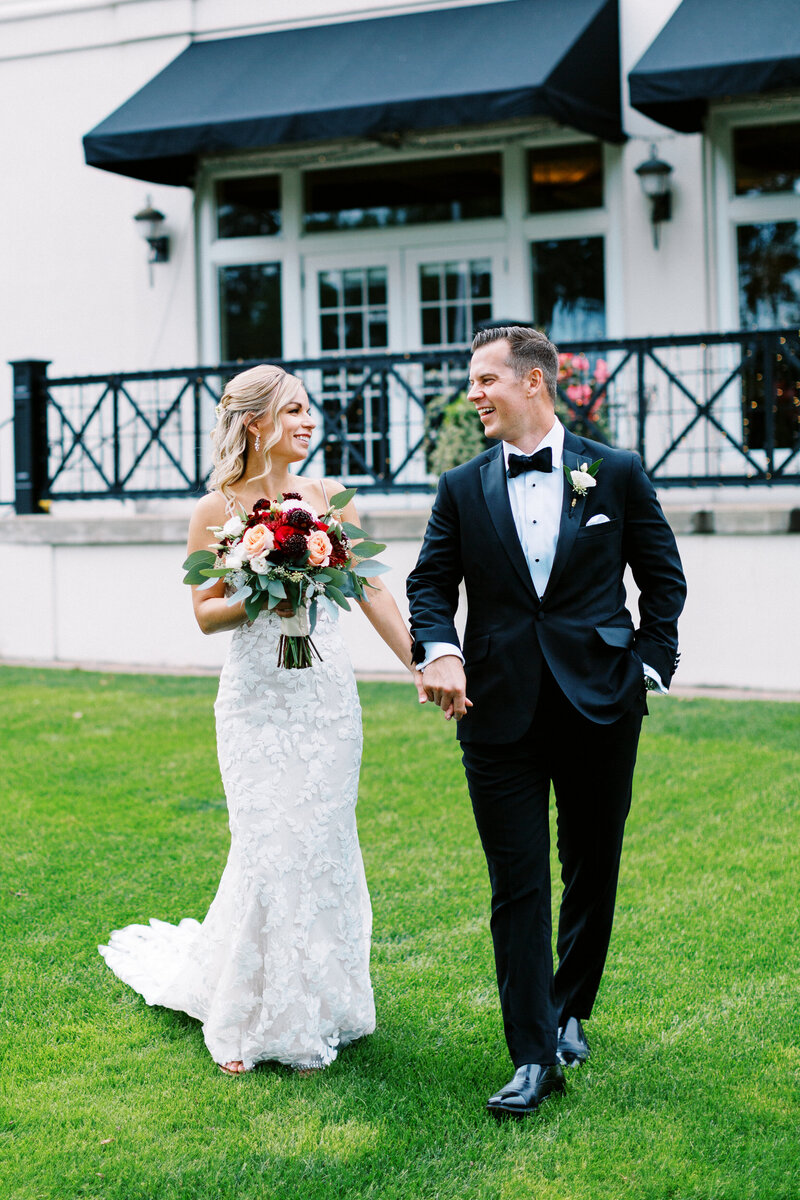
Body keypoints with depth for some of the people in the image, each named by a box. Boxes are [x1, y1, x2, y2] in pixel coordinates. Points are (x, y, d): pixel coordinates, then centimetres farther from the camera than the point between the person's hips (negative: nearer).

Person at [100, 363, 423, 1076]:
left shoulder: (329, 497, 4)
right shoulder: (218, 509, -2)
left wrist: (424, 666, 3)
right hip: (257, 697, -2)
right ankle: (247, 1019, 15)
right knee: (267, 850, -4)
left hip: (326, 691, 3)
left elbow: (373, 593, 6)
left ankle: (312, 1013, 20)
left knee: (323, 845, 5)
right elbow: (205, 613, 2)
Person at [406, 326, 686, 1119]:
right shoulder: (462, 489, 5)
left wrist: (648, 665, 0)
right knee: (517, 885, -1)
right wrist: (438, 649, -14)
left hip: (601, 704, 0)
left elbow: (663, 577, 7)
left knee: (592, 871, 13)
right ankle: (534, 1057, 5)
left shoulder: (616, 474, 1)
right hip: (502, 712, 0)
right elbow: (430, 582, 5)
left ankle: (570, 1011, 34)